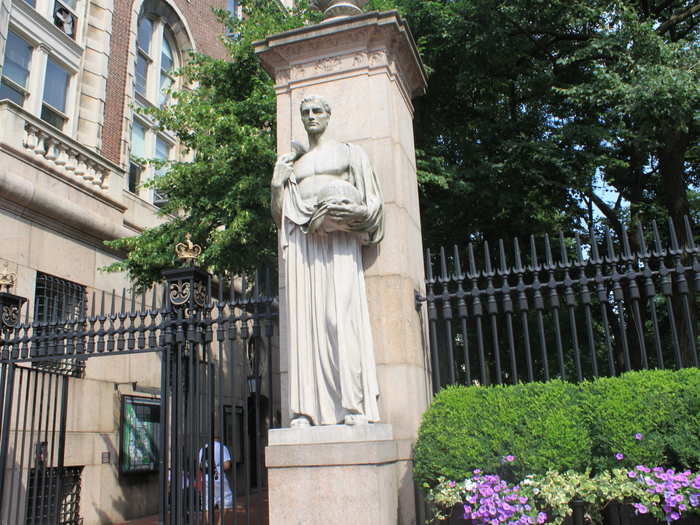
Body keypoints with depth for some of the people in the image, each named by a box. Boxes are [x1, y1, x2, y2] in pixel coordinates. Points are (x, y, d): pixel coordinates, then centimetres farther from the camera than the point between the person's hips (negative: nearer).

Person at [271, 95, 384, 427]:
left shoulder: (349, 153, 18)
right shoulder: (291, 162, 25)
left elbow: (371, 199, 9)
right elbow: (280, 212, 20)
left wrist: (357, 212, -10)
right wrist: (276, 186, 5)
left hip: (339, 238, -3)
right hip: (301, 239, 3)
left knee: (343, 312, -16)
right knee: (305, 316, -8)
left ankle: (354, 405, -17)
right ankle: (306, 408, -10)